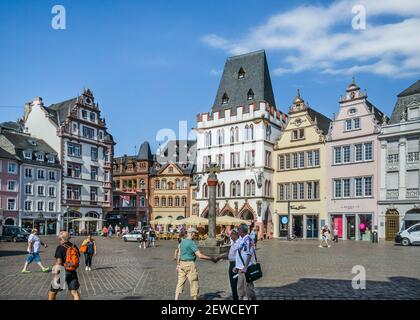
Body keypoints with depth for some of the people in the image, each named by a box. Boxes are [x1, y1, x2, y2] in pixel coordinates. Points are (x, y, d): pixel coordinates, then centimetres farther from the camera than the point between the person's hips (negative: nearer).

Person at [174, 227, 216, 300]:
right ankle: (195, 298, 11)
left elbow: (179, 254, 14)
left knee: (180, 283, 10)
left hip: (182, 264, 8)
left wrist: (178, 265, 20)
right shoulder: (191, 243, -16)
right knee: (194, 283, 4)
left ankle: (176, 298, 7)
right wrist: (211, 258, -14)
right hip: (190, 264, -8)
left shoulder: (182, 241, 9)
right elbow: (199, 255, -20)